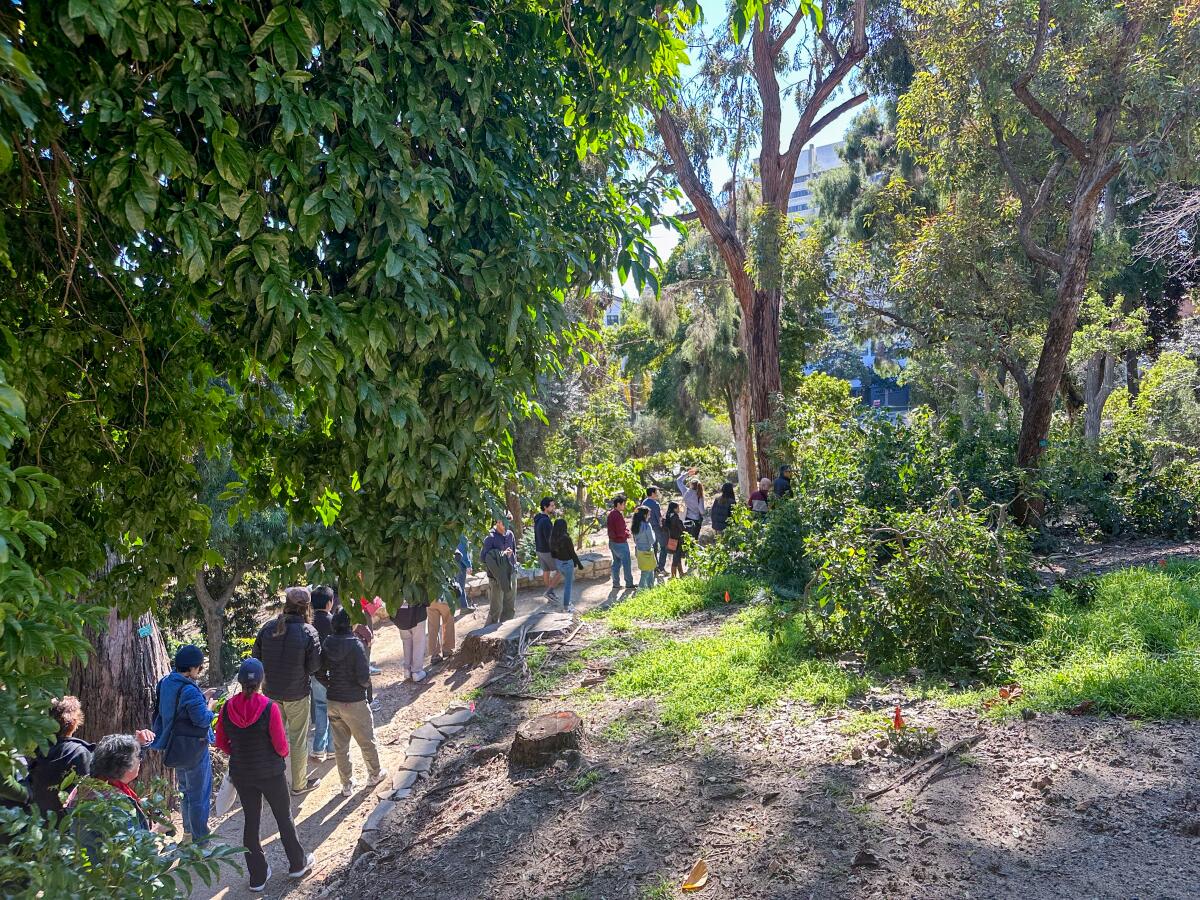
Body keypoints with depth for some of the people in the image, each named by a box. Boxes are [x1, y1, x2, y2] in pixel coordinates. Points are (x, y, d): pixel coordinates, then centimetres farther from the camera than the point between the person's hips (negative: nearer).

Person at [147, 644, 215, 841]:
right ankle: (200, 839, 16)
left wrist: (202, 698, 6)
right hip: (193, 750, -9)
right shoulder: (189, 691, -29)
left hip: (175, 748, 9)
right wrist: (209, 706, -8)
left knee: (186, 790, 26)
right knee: (199, 795, 7)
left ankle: (188, 831, 41)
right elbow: (203, 719, -27)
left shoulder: (165, 683, -1)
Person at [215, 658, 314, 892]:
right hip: (271, 774, -3)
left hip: (241, 774, 3)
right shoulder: (270, 708, -24)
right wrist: (285, 752, 5)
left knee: (251, 821, 17)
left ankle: (257, 877, 29)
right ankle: (298, 864, 34)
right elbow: (281, 747, -17)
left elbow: (221, 743, 0)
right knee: (284, 818, 17)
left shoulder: (227, 708, -12)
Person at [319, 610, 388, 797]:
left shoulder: (327, 644, -5)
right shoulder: (356, 645, -22)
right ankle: (375, 774, 37)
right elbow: (363, 677, -22)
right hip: (354, 703, -5)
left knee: (340, 745, 17)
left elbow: (320, 673, 2)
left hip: (333, 702, 5)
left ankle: (347, 784, 28)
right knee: (367, 741, 18)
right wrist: (367, 683, 0)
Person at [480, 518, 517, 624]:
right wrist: (502, 554, -19)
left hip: (511, 575, 6)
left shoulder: (510, 534, 6)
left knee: (510, 608, 13)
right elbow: (483, 558, -15)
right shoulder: (491, 537, -13)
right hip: (497, 577, -6)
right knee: (496, 608, -1)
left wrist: (514, 567, 14)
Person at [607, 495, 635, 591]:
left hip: (612, 542, 9)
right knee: (626, 564, 3)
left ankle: (616, 584, 20)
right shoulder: (618, 515, -24)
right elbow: (621, 532, -25)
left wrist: (625, 529, 2)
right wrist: (627, 533, -6)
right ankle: (629, 584, 11)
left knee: (616, 563, 16)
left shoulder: (611, 513, 7)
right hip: (620, 543, -9)